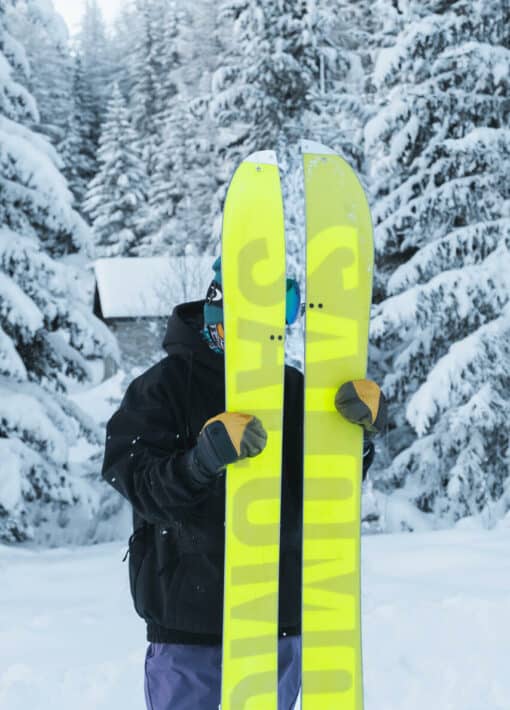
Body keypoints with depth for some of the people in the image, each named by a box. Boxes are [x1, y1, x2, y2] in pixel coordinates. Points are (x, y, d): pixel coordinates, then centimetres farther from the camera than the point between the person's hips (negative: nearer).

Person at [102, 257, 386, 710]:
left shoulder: (291, 388, 7)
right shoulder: (165, 387, -6)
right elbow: (137, 482, -15)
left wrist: (358, 430, -18)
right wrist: (204, 458, -33)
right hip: (191, 626, -4)